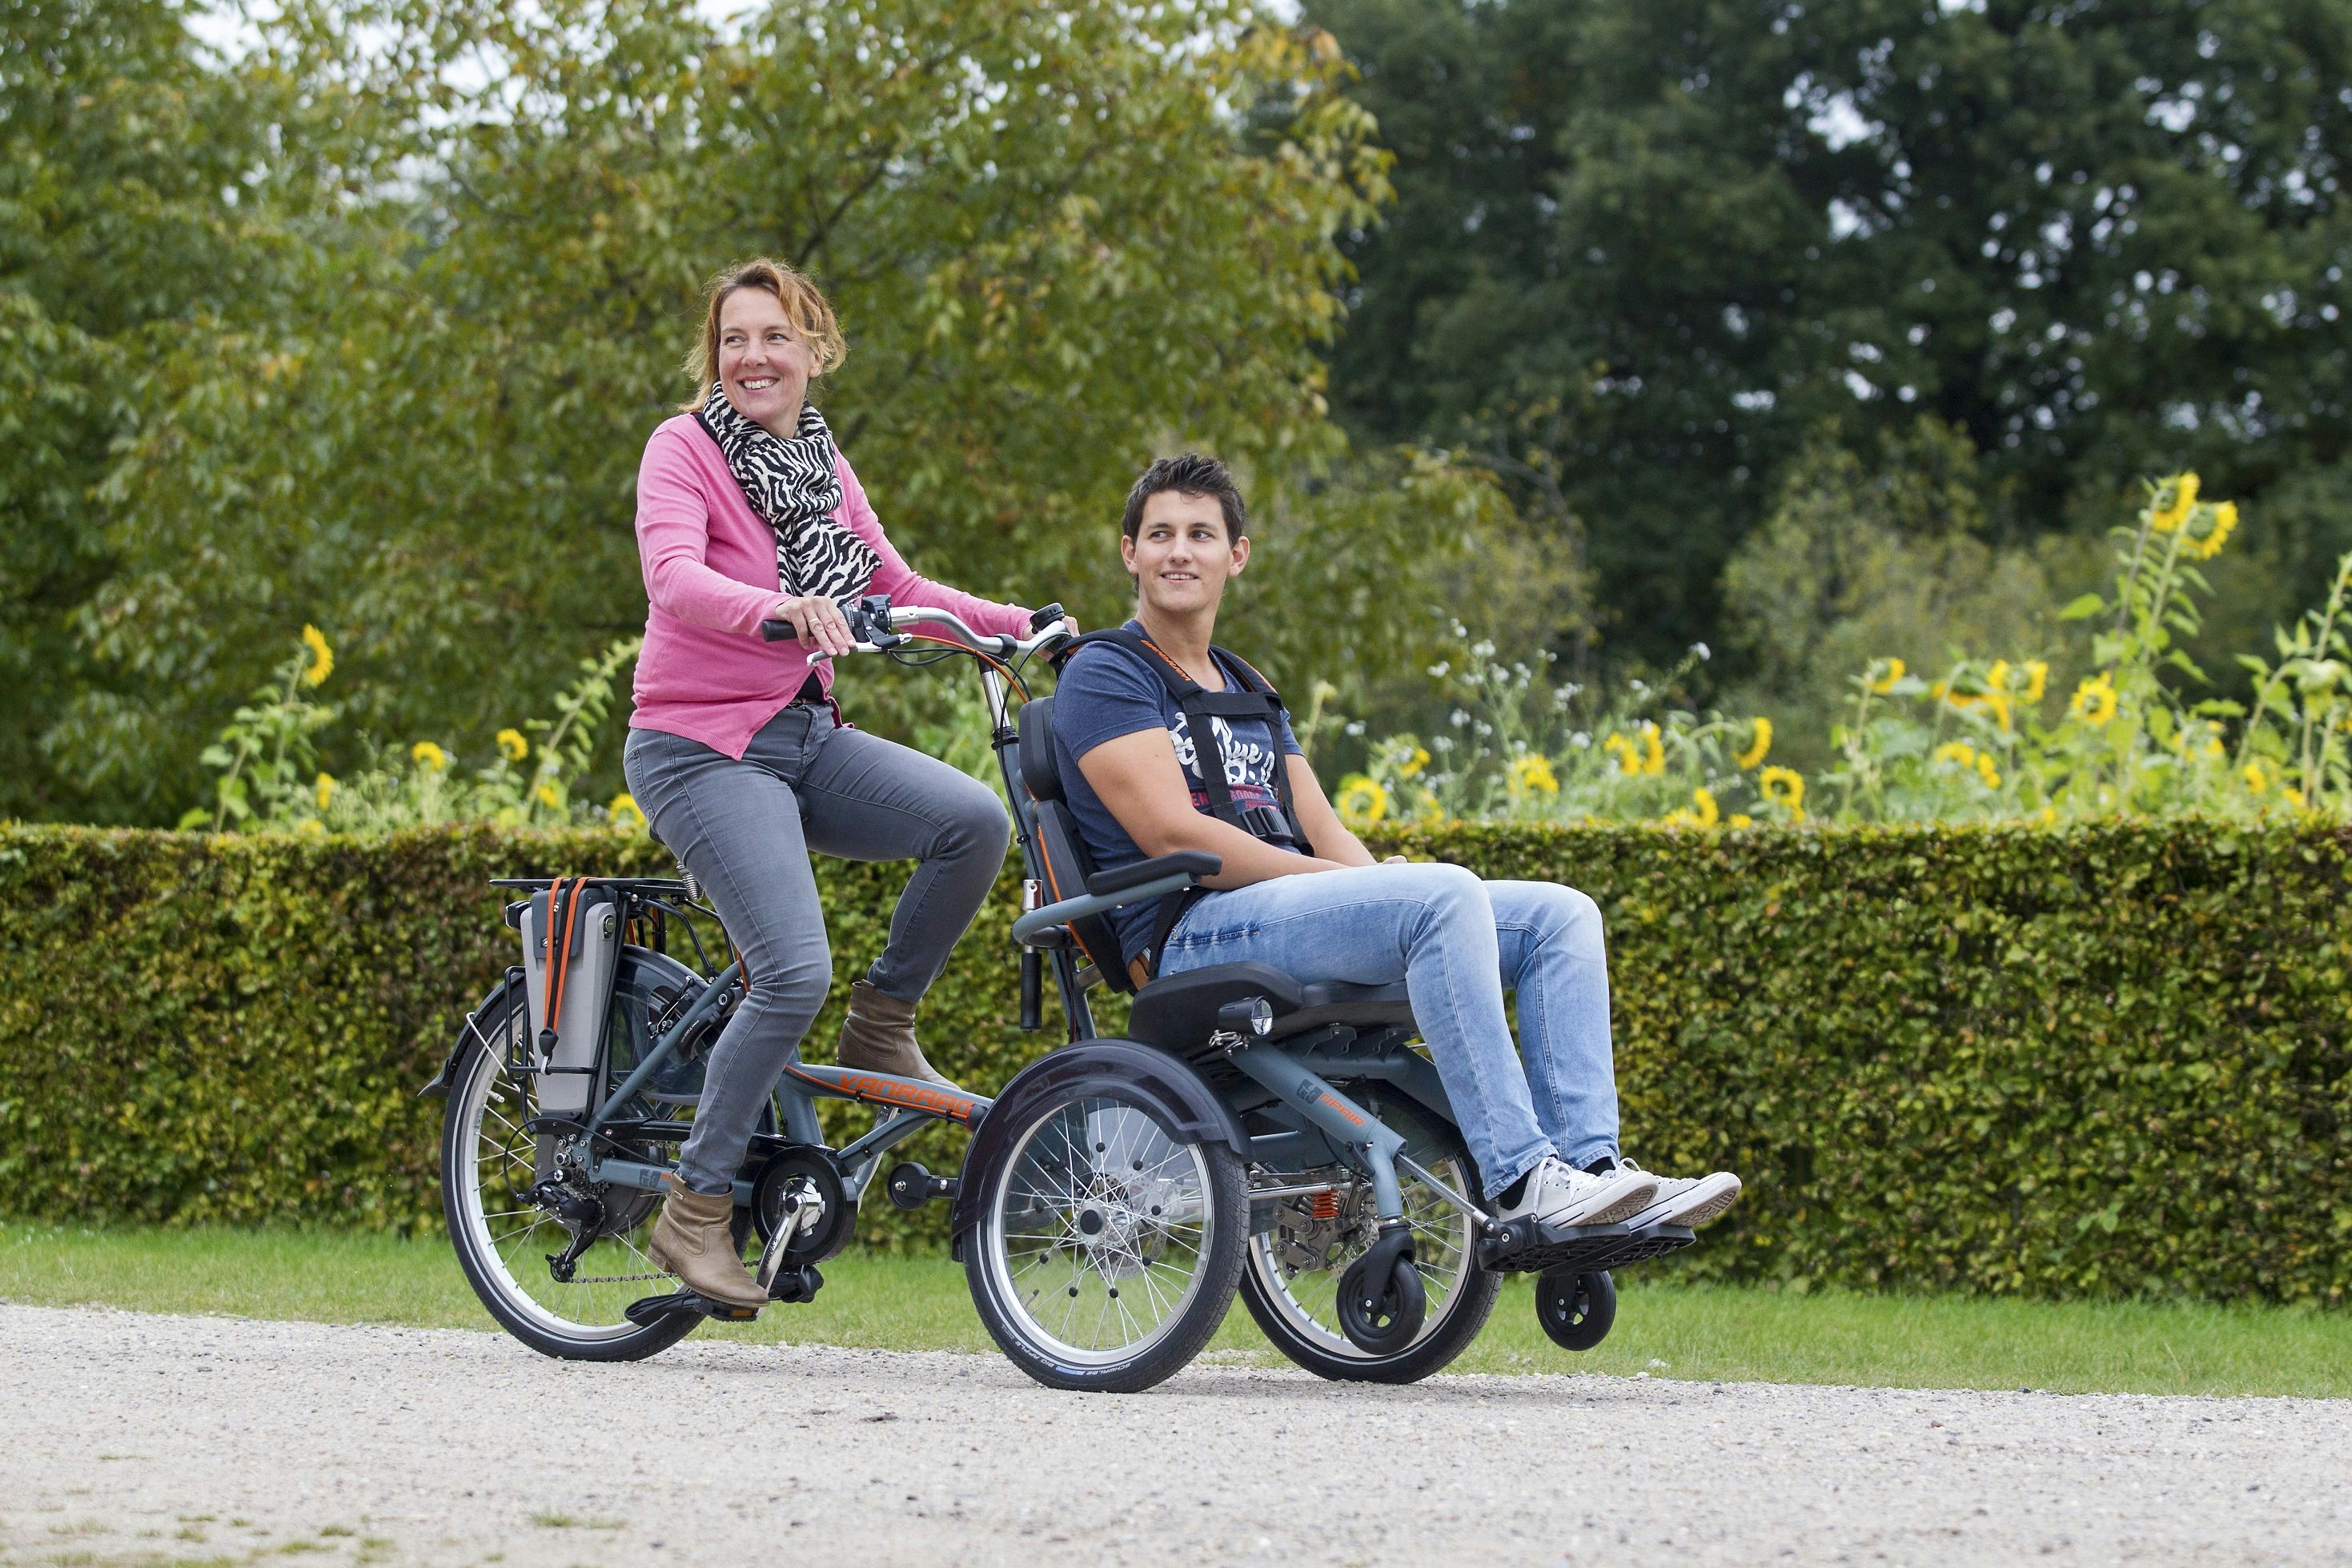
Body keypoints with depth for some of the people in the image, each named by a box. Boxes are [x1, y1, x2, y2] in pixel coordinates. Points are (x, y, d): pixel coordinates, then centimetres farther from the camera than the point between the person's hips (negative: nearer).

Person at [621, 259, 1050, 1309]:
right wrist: (778, 608, -45)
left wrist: (1021, 624, 7)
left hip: (806, 738, 6)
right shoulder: (684, 448, -9)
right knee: (795, 971, -22)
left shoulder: (822, 463, 11)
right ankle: (695, 1209, -8)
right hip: (703, 749, -6)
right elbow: (675, 575, -26)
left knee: (975, 820, -18)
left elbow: (895, 585, 19)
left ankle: (882, 1025, 4)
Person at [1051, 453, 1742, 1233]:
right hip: (1194, 934, -8)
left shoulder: (1246, 688, 27)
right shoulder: (1104, 674, 0)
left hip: (1294, 907, 8)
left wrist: (1377, 879, -5)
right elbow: (1174, 834, -13)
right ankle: (1516, 1178, -35)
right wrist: (1364, 884, -14)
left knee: (1561, 914, -5)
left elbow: (1321, 831, 19)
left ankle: (1588, 1163, -18)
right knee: (1447, 895, -31)